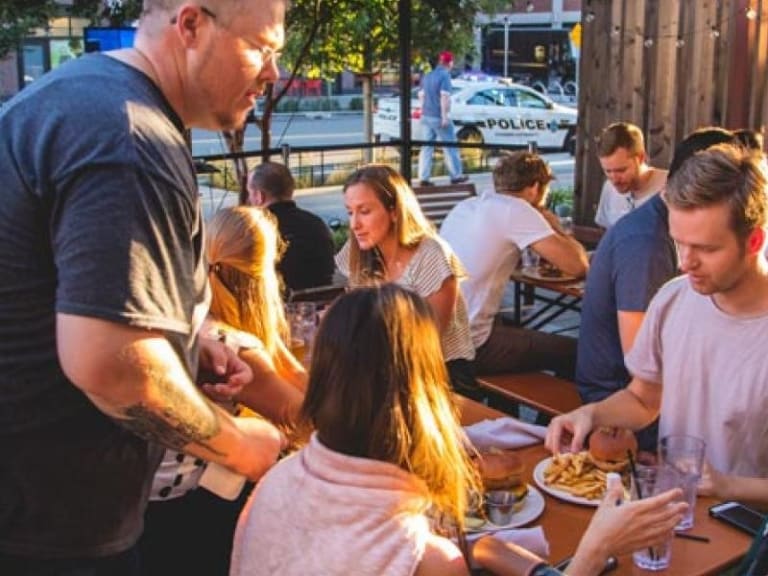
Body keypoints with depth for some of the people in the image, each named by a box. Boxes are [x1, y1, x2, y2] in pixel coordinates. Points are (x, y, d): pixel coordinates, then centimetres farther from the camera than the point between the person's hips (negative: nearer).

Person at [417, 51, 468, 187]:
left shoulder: (427, 76, 14)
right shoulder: (445, 75, -10)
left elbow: (421, 96, 19)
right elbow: (444, 97, -19)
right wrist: (445, 117, -19)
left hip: (426, 117, 7)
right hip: (439, 117, -7)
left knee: (426, 147, 6)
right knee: (450, 147, 3)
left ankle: (423, 178, 2)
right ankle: (456, 175, 9)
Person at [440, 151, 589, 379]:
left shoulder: (464, 206, 13)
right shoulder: (517, 209, -10)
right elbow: (577, 266, -11)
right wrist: (555, 227, 7)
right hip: (469, 346, -9)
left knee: (524, 333, 33)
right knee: (572, 352, 4)